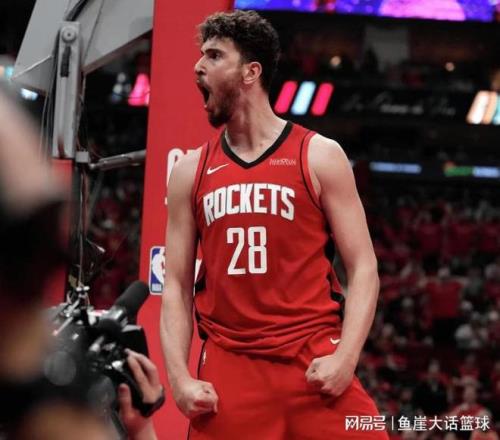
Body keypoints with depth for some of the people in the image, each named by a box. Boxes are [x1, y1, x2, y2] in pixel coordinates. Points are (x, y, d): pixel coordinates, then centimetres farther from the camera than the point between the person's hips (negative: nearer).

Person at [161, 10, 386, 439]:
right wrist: (179, 378, -3)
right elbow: (176, 286, 11)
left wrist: (345, 358, -13)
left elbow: (363, 269, 1)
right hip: (227, 371, 3)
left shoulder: (319, 156, 3)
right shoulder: (191, 171, 11)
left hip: (315, 365, -2)